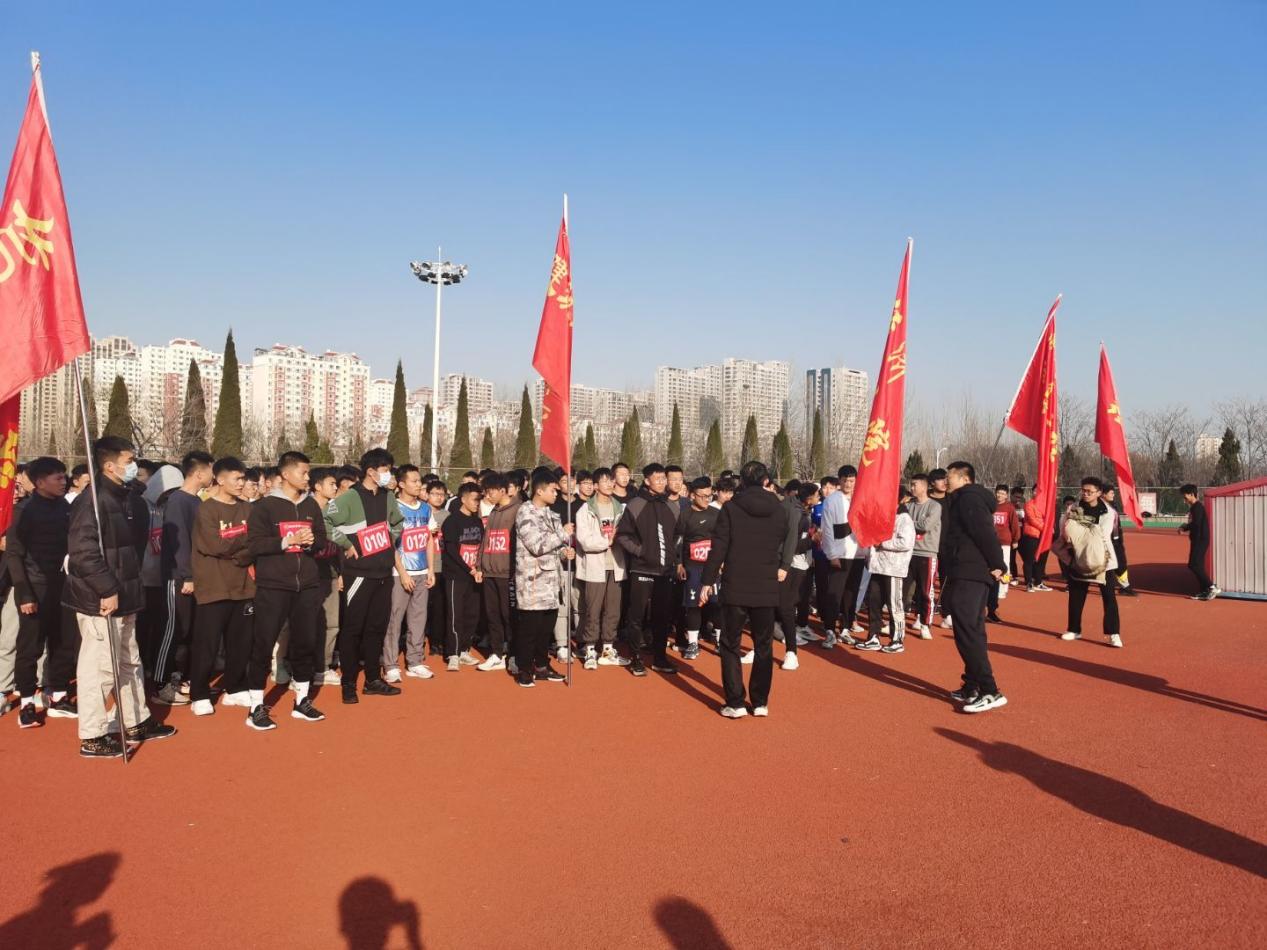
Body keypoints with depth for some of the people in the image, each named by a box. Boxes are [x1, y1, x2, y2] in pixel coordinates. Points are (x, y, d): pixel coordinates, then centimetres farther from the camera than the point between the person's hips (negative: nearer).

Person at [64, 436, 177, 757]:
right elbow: (83, 551, -24)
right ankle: (92, 737, 9)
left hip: (124, 597, 10)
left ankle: (136, 723, 32)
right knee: (100, 666, -2)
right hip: (99, 600, -10)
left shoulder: (128, 499, 12)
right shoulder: (92, 501, -17)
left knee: (129, 662, 19)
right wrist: (107, 590, -24)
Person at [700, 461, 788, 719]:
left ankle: (735, 703, 2)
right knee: (764, 646, 12)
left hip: (736, 587, -2)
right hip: (767, 588, 3)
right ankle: (760, 702, 16)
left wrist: (708, 581, -3)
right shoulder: (779, 510, 1)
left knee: (731, 645, 6)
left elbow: (718, 548, -8)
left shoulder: (731, 508, -7)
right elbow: (784, 545, 9)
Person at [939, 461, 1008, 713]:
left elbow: (984, 532, -20)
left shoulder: (968, 498, -10)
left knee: (966, 631, -13)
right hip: (972, 573, 11)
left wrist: (997, 564, -18)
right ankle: (972, 688, 20)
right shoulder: (965, 499, 21)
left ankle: (990, 691, -15)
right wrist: (994, 565, 12)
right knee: (972, 630, 14)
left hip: (968, 574, -11)